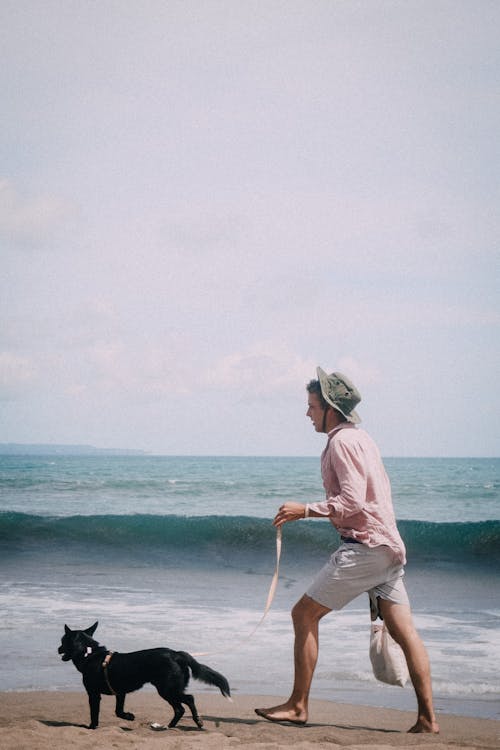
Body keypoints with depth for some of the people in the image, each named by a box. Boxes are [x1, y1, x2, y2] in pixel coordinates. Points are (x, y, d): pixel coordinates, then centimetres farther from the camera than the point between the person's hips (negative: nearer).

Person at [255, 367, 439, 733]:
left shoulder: (342, 440, -9)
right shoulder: (361, 437, 20)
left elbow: (352, 500, -19)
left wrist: (305, 510, -14)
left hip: (363, 546, -10)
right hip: (389, 548, 10)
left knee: (305, 614, -3)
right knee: (404, 631, 5)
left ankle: (298, 705, 1)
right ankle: (428, 718, 3)